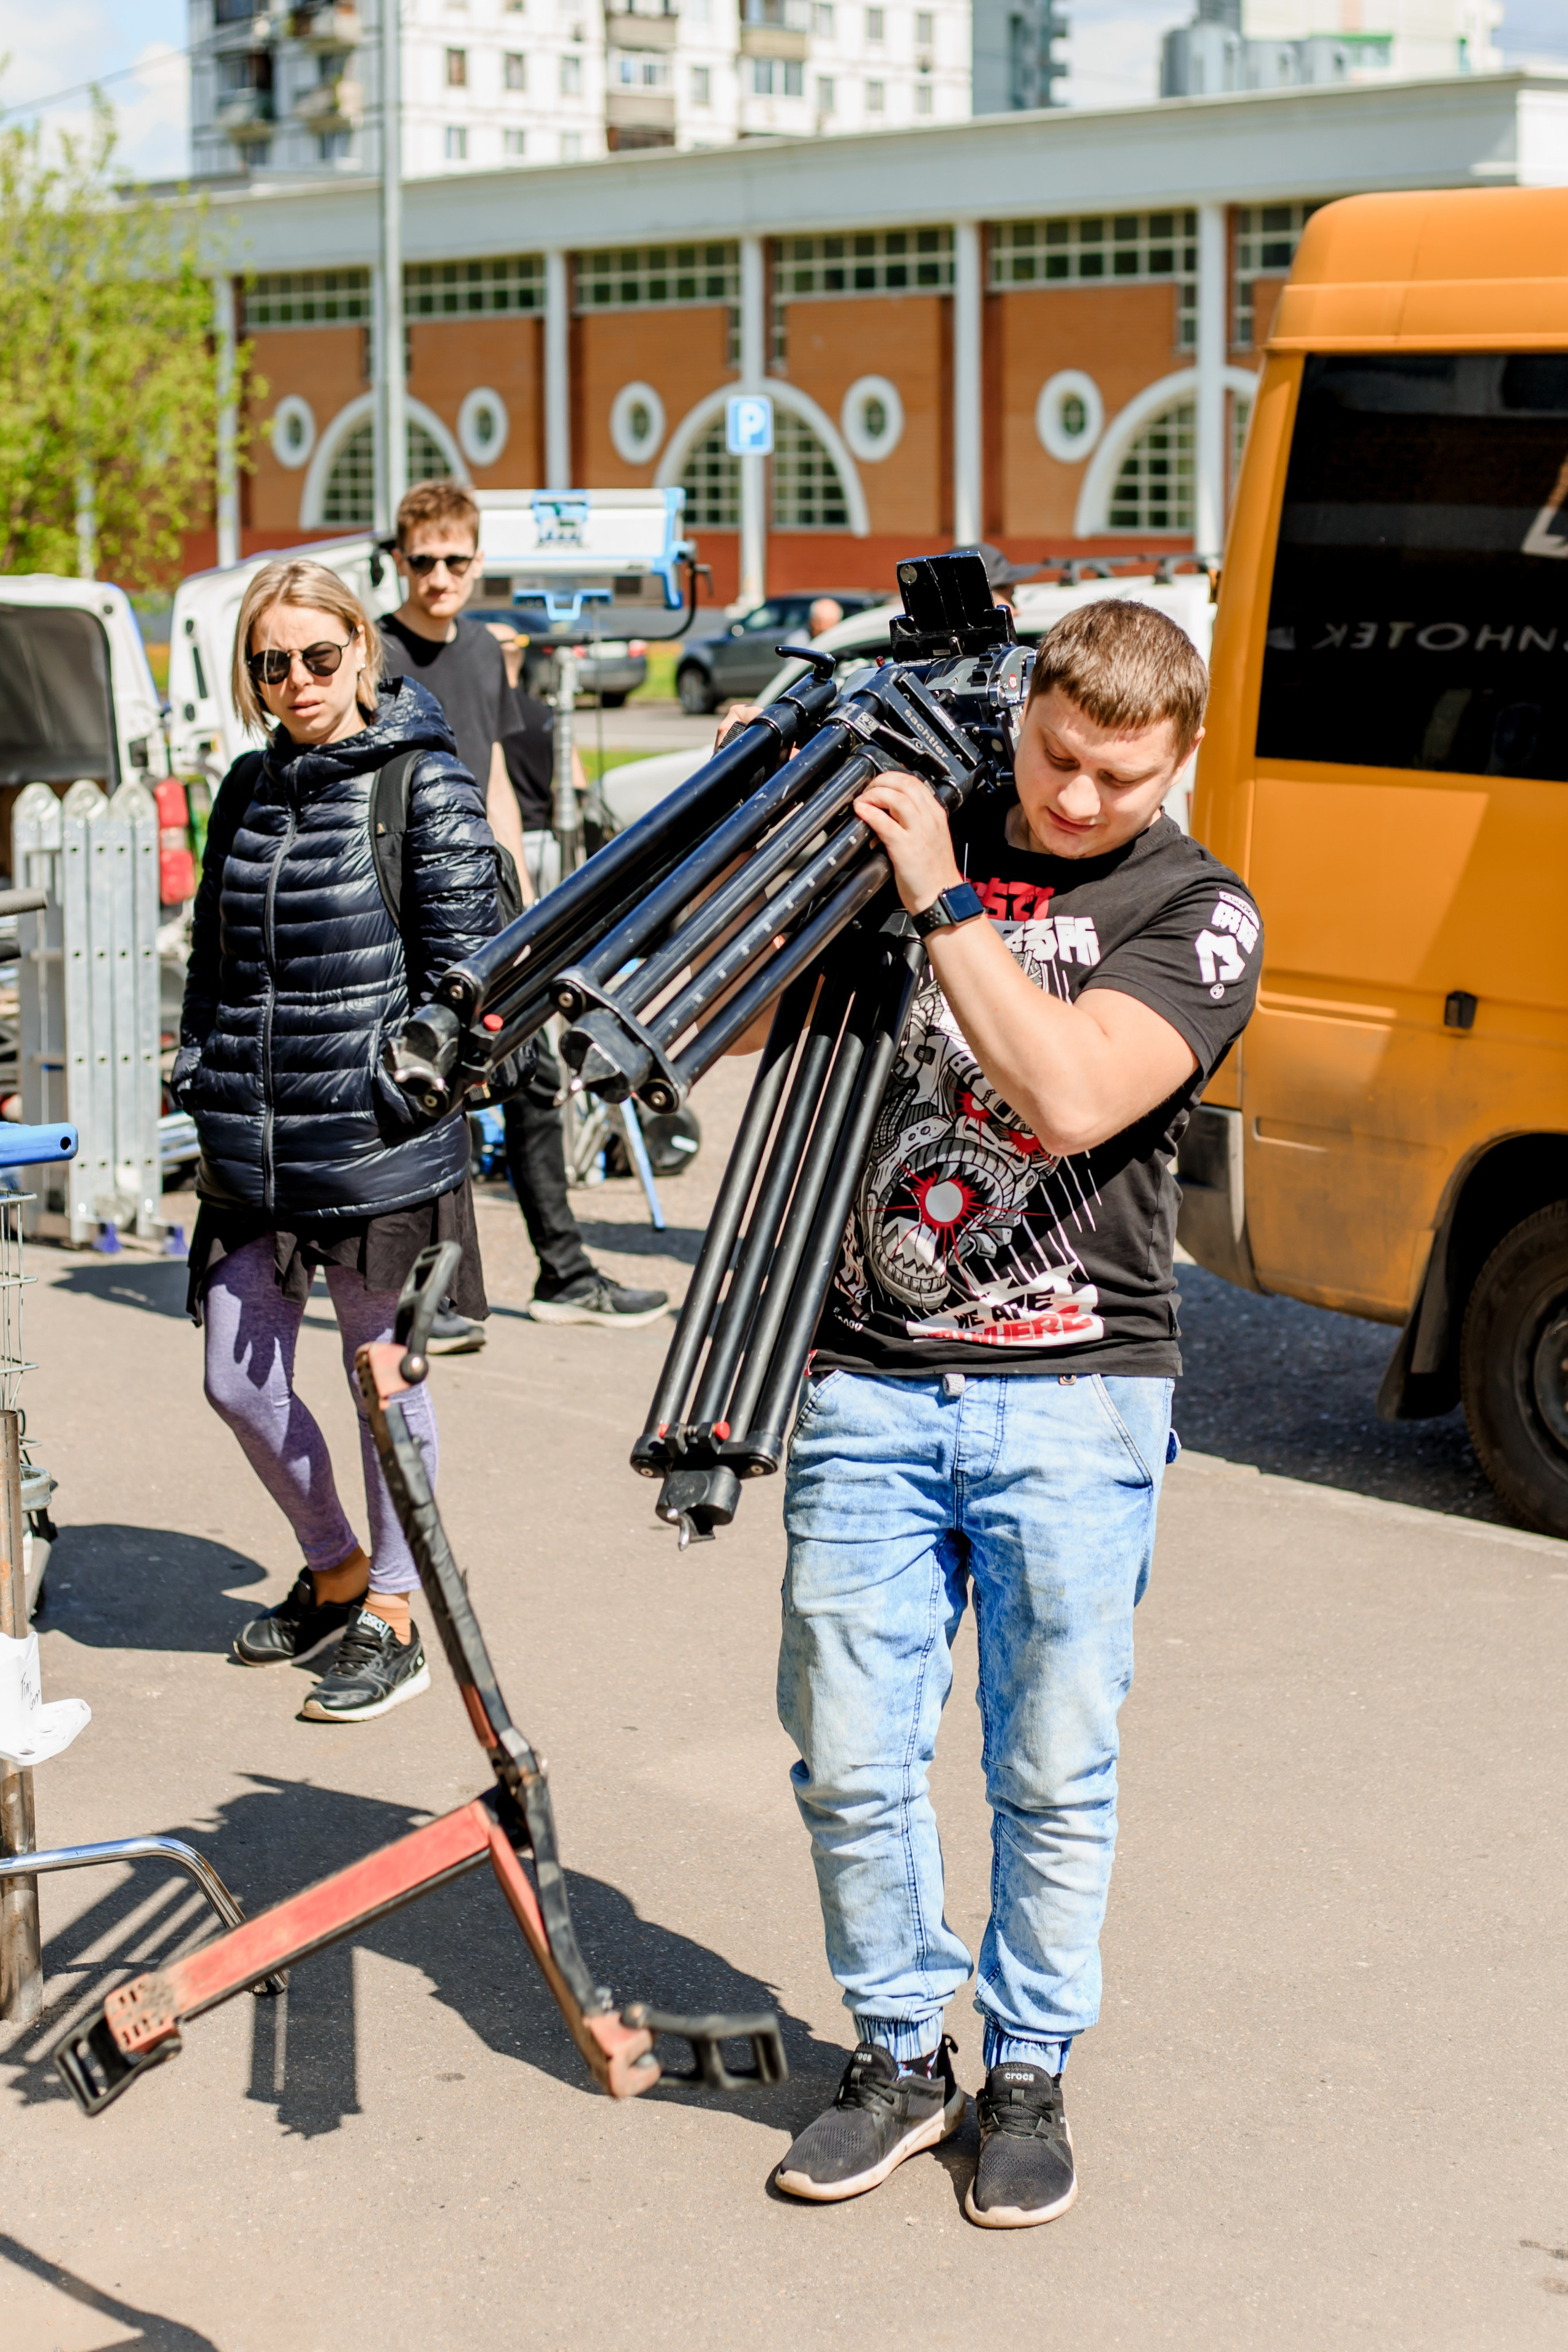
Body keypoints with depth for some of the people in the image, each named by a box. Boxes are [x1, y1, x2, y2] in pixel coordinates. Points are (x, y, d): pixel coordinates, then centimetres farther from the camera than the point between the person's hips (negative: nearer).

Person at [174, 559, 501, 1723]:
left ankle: (392, 1617, 21)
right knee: (241, 1383, 10)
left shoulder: (427, 786, -7)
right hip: (249, 1149, 6)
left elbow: (466, 965, -8)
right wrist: (201, 1074, 13)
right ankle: (334, 1569, 34)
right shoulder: (248, 787, 11)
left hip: (377, 1148, -6)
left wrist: (410, 1080, -14)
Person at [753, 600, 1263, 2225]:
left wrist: (945, 903, -18)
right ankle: (899, 2055, 23)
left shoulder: (1196, 913, -1)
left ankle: (1028, 2075, 22)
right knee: (849, 1760, 4)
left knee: (1052, 1774, 4)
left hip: (1074, 1397, -2)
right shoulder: (908, 834, 9)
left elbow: (1073, 1095, -18)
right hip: (869, 1380, 3)